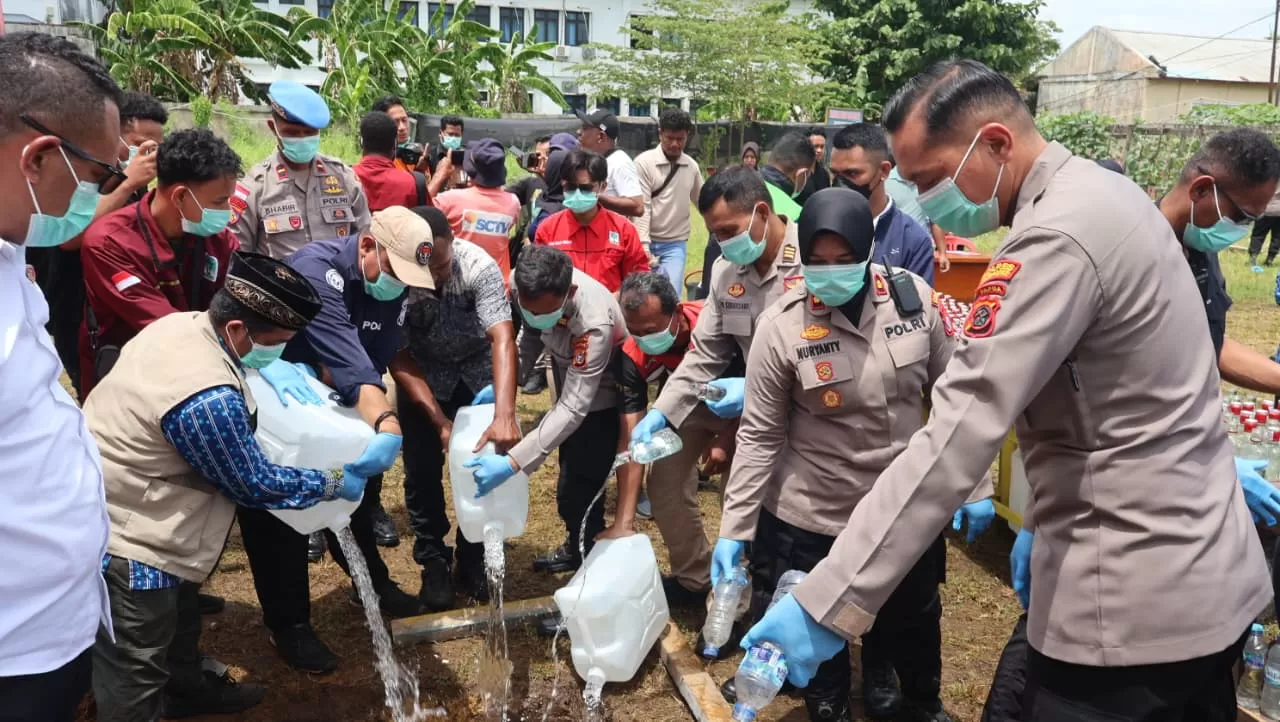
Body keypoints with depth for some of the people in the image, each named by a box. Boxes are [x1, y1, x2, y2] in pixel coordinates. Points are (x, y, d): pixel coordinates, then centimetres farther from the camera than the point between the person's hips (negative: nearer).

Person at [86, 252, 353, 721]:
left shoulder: (182, 323, -5)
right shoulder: (208, 399, -33)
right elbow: (255, 485, -19)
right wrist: (334, 483, -7)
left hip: (122, 510, 11)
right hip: (126, 543, -11)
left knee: (178, 615, 31)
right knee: (135, 678, 6)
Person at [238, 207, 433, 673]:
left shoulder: (394, 287, -9)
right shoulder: (317, 270, -32)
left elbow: (372, 365, -12)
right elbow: (352, 363, -45)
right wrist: (389, 425, -55)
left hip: (327, 404, 7)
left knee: (356, 489, 17)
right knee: (277, 512, -1)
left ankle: (372, 583, 38)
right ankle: (288, 625, 15)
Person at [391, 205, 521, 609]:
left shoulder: (479, 266, -31)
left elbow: (503, 339, -38)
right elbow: (399, 360, -23)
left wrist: (505, 415, -50)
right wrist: (440, 421, -30)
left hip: (478, 370, 0)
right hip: (423, 375, 0)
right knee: (423, 471, -2)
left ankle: (472, 557, 18)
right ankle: (434, 562, 17)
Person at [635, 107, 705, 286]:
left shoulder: (692, 166, 4)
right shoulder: (644, 162, -9)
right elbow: (641, 207, -13)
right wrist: (644, 245, -21)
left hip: (675, 244, 2)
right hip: (648, 242, -2)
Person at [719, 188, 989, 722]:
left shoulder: (915, 297, -9)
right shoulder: (781, 327, -16)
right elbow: (759, 436, -11)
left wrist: (973, 486, 1)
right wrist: (733, 530, -13)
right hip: (810, 519, -3)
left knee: (914, 625, 23)